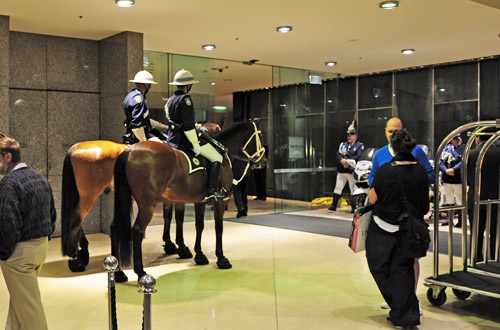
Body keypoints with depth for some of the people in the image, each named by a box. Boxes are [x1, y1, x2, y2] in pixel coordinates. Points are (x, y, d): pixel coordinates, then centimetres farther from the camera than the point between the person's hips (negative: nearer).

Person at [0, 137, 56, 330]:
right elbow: (52, 215, 15)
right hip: (42, 247, 9)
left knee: (28, 304, 3)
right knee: (18, 297, 23)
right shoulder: (41, 178, 10)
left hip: (20, 251, -9)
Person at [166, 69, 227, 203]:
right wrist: (196, 145, -18)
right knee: (216, 158, -2)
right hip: (185, 140, -9)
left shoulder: (170, 100, 14)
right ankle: (211, 192, -12)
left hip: (173, 140, 9)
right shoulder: (185, 99, -15)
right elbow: (188, 125, -21)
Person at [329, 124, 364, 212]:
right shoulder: (343, 144, 17)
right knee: (338, 187, 4)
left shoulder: (360, 145, 2)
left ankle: (353, 207, 6)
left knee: (353, 190, -1)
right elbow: (338, 154, 6)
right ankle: (334, 205, 9)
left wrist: (348, 160, -18)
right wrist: (342, 160, -15)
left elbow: (359, 157, -12)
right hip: (341, 170, 4)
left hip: (352, 171, -4)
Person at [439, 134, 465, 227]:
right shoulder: (446, 148, 10)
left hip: (459, 180, -4)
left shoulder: (463, 149, 0)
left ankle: (460, 220, 10)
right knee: (448, 200, 12)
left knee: (460, 201, -1)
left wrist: (454, 169, -21)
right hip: (447, 179, 4)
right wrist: (446, 170, -11)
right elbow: (441, 161, 4)